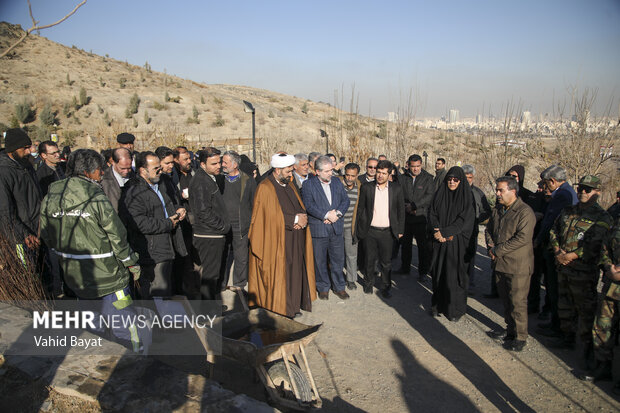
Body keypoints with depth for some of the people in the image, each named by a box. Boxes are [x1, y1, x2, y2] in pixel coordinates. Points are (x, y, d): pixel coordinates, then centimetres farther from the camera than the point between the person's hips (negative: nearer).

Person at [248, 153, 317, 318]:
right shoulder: (265, 188, -11)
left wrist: (302, 218, -7)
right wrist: (295, 219, -15)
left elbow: (301, 208, 15)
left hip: (294, 241, 7)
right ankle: (280, 310, 11)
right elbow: (272, 215, -18)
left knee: (294, 273, 10)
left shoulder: (289, 185, 14)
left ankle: (293, 306, 21)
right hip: (276, 242, -7)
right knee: (279, 275, -1)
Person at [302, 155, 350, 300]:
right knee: (320, 261, 8)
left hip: (336, 228, 4)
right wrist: (326, 215, -18)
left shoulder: (337, 182, 11)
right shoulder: (308, 184, -4)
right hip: (318, 229, -3)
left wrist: (337, 213, -10)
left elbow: (345, 200, 8)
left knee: (338, 259, 10)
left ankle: (339, 287, 25)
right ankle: (323, 287, 24)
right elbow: (309, 205, -13)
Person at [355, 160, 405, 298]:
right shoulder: (366, 188, -1)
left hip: (387, 232, 0)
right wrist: (360, 229, 1)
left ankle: (385, 287, 25)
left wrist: (400, 230, 5)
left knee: (386, 262, 9)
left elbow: (401, 210, 7)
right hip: (370, 231, 0)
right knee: (370, 260, 12)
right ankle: (369, 283, 33)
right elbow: (360, 209, 4)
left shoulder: (396, 189, 1)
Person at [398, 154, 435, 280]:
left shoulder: (428, 178, -1)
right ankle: (405, 268, 31)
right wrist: (406, 207, -12)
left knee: (423, 246, 0)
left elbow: (429, 196, -11)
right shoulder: (402, 178, 5)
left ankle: (423, 272, 12)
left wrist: (414, 205, -17)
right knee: (405, 244, 15)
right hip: (405, 217, 3)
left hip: (421, 217, -3)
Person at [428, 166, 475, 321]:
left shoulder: (466, 197, -4)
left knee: (454, 275, 1)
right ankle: (438, 305, 22)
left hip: (457, 243, -3)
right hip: (439, 242, 3)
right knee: (438, 273, 8)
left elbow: (464, 220, -11)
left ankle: (455, 309, 14)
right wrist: (437, 231, -15)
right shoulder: (439, 194, 5)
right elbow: (432, 215, 2)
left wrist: (443, 232, -15)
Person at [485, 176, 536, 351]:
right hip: (500, 264, 8)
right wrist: (490, 246, -1)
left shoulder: (525, 212, -15)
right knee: (505, 299, 18)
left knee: (518, 302, -1)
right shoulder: (497, 209, 11)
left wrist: (498, 250, -19)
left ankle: (520, 337, 12)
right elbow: (489, 230, 18)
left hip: (518, 266, -7)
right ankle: (510, 329, 33)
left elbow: (522, 238, -23)